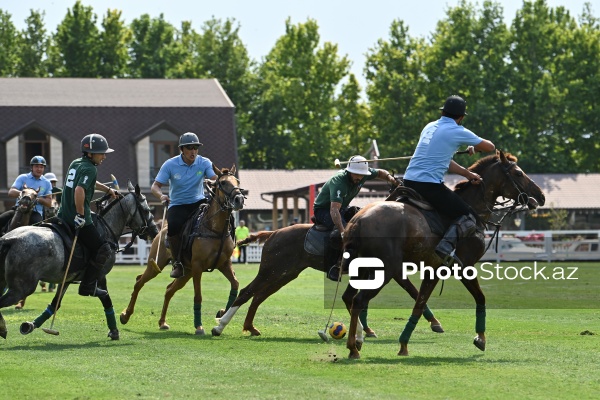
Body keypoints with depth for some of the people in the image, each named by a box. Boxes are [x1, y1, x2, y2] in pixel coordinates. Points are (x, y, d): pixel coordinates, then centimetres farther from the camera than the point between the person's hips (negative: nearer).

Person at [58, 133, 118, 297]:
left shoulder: (75, 164, 15)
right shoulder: (89, 169, -13)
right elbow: (79, 190, -29)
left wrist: (107, 190, 35)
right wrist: (80, 215, -23)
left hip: (63, 215, 9)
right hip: (80, 220, -9)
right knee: (104, 251, 0)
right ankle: (88, 286, -3)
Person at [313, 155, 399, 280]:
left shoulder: (363, 174, -13)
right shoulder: (338, 181, -35)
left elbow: (379, 173, 11)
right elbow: (334, 210, -46)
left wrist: (390, 177, -13)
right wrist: (342, 232, -57)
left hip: (343, 208, 8)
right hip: (323, 209, -8)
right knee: (339, 229, -35)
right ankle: (331, 267, -28)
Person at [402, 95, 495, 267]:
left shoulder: (429, 127, 18)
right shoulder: (458, 132, -2)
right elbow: (490, 147, 9)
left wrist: (467, 173, 21)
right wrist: (474, 148, 30)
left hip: (409, 180, 7)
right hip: (430, 185, -7)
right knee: (468, 220, -1)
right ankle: (446, 247, -23)